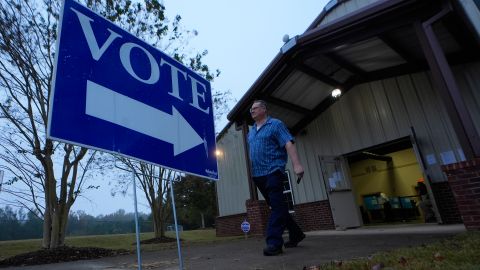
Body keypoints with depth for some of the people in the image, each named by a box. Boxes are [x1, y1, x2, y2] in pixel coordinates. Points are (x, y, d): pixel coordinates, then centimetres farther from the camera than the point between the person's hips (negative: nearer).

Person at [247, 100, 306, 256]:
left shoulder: (276, 124, -1)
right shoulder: (251, 132, 20)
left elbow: (288, 144, -13)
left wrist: (296, 164, -24)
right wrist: (253, 172, 18)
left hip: (273, 171, -7)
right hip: (258, 175, 8)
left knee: (277, 206, -11)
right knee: (276, 206, 12)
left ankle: (274, 243, -11)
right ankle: (295, 234, 26)